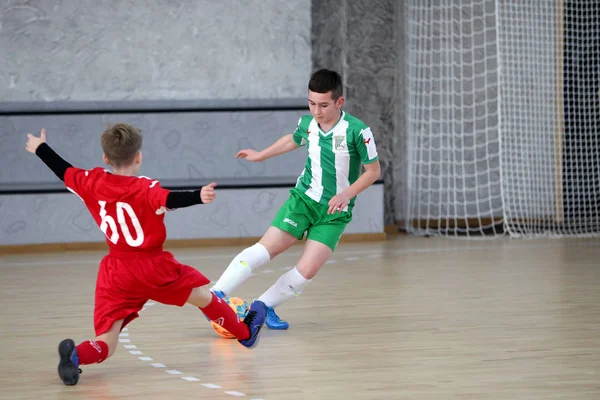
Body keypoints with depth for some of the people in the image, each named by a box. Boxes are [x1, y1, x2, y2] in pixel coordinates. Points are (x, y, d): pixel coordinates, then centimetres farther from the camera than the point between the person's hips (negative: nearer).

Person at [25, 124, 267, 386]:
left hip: (115, 274, 3)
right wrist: (198, 196, -50)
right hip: (153, 267, -3)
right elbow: (170, 200, -34)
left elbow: (64, 171, 17)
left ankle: (75, 354, -31)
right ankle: (245, 333, 42)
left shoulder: (92, 183, 1)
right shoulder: (145, 189, -13)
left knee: (105, 346, 1)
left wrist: (40, 148, 34)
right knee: (204, 296, 23)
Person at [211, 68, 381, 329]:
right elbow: (293, 140, 22)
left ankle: (264, 307, 5)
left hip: (335, 211, -2)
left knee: (307, 271, -14)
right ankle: (216, 294, -20)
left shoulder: (357, 131, -17)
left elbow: (373, 171, -7)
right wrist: (261, 155, 34)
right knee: (267, 248, -16)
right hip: (304, 197, 2)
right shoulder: (307, 124, -3)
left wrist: (346, 195, -19)